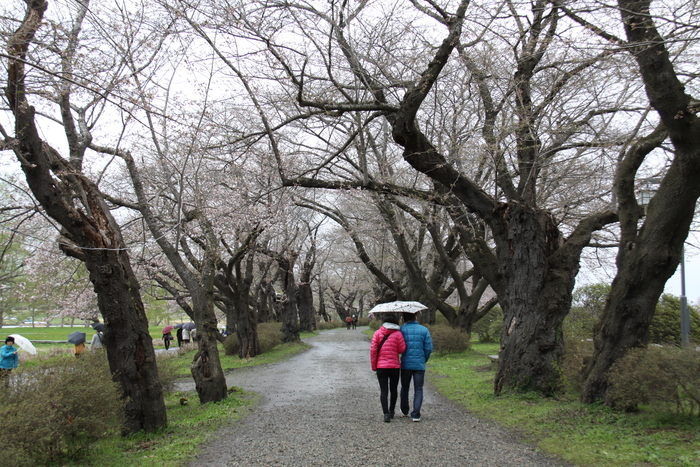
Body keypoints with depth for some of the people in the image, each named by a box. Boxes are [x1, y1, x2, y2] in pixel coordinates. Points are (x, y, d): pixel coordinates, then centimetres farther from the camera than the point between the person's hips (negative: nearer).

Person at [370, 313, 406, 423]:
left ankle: (386, 413, -13)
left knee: (383, 391, 0)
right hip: (395, 366, 0)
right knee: (393, 389, 17)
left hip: (381, 367, 0)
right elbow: (402, 350, -5)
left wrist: (374, 366, 3)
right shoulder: (397, 334, -5)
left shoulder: (377, 333, -1)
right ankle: (391, 411, 27)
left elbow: (373, 350, -4)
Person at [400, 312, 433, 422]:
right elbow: (429, 348, -1)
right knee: (418, 390, 5)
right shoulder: (424, 330, 0)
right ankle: (416, 414, -3)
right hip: (419, 364, 0)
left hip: (405, 364, 0)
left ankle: (404, 411, 30)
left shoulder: (401, 329, -5)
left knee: (404, 388, 18)